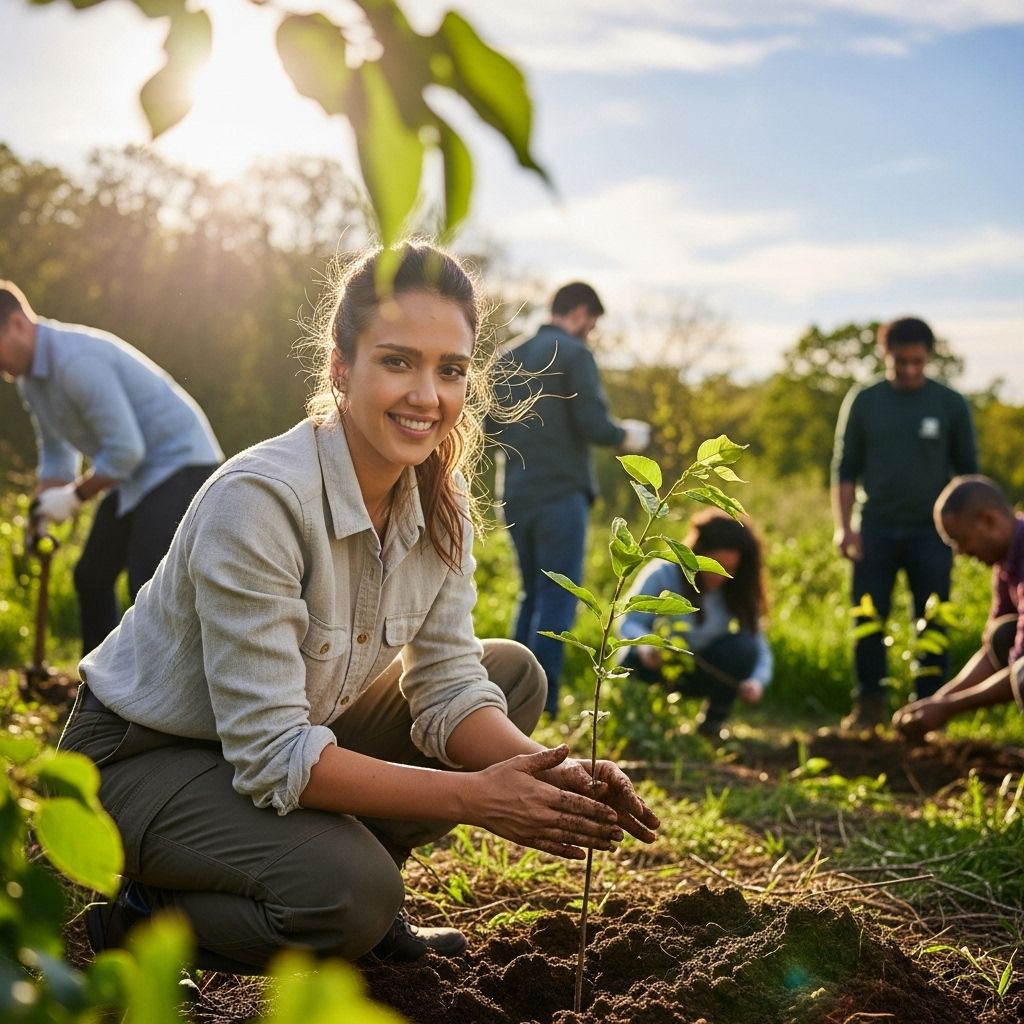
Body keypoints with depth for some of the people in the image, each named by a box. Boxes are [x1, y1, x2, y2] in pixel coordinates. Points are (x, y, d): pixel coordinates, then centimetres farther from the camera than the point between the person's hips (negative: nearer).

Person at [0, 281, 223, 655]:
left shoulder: (75, 361, -27)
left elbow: (125, 449, -27)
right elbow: (57, 454, 17)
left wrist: (73, 497, -15)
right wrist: (42, 520, 9)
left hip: (179, 461, -10)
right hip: (135, 474, 11)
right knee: (91, 577, 14)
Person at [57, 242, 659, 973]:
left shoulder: (440, 502, -8)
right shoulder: (258, 501, -31)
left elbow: (448, 687, -6)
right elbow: (273, 757, -31)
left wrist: (551, 774, -26)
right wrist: (476, 798, -32)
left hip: (287, 738, 8)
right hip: (139, 760, -8)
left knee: (514, 673, 0)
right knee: (352, 890, -32)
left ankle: (363, 909, 6)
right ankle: (145, 921, -2)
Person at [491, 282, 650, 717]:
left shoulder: (512, 359, 12)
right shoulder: (574, 354, -8)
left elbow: (493, 426, 15)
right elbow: (594, 424, -16)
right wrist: (627, 436, 3)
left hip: (516, 496, 7)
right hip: (560, 493, -7)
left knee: (532, 596, 17)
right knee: (557, 601, -2)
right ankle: (543, 707, -5)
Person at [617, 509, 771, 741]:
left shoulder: (737, 591, -10)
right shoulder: (662, 574, -19)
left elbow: (759, 646, -14)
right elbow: (627, 623, -23)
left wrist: (757, 681, -36)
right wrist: (646, 645, -46)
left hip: (701, 670, 3)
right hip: (653, 662, -3)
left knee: (742, 646, -25)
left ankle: (712, 722, -7)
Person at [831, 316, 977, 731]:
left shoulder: (950, 404, 2)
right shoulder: (863, 402, 3)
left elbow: (967, 471, 8)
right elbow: (845, 467, 6)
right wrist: (843, 526, -2)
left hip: (930, 530, 0)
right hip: (875, 528, 1)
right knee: (867, 619, 0)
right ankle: (869, 704, 10)